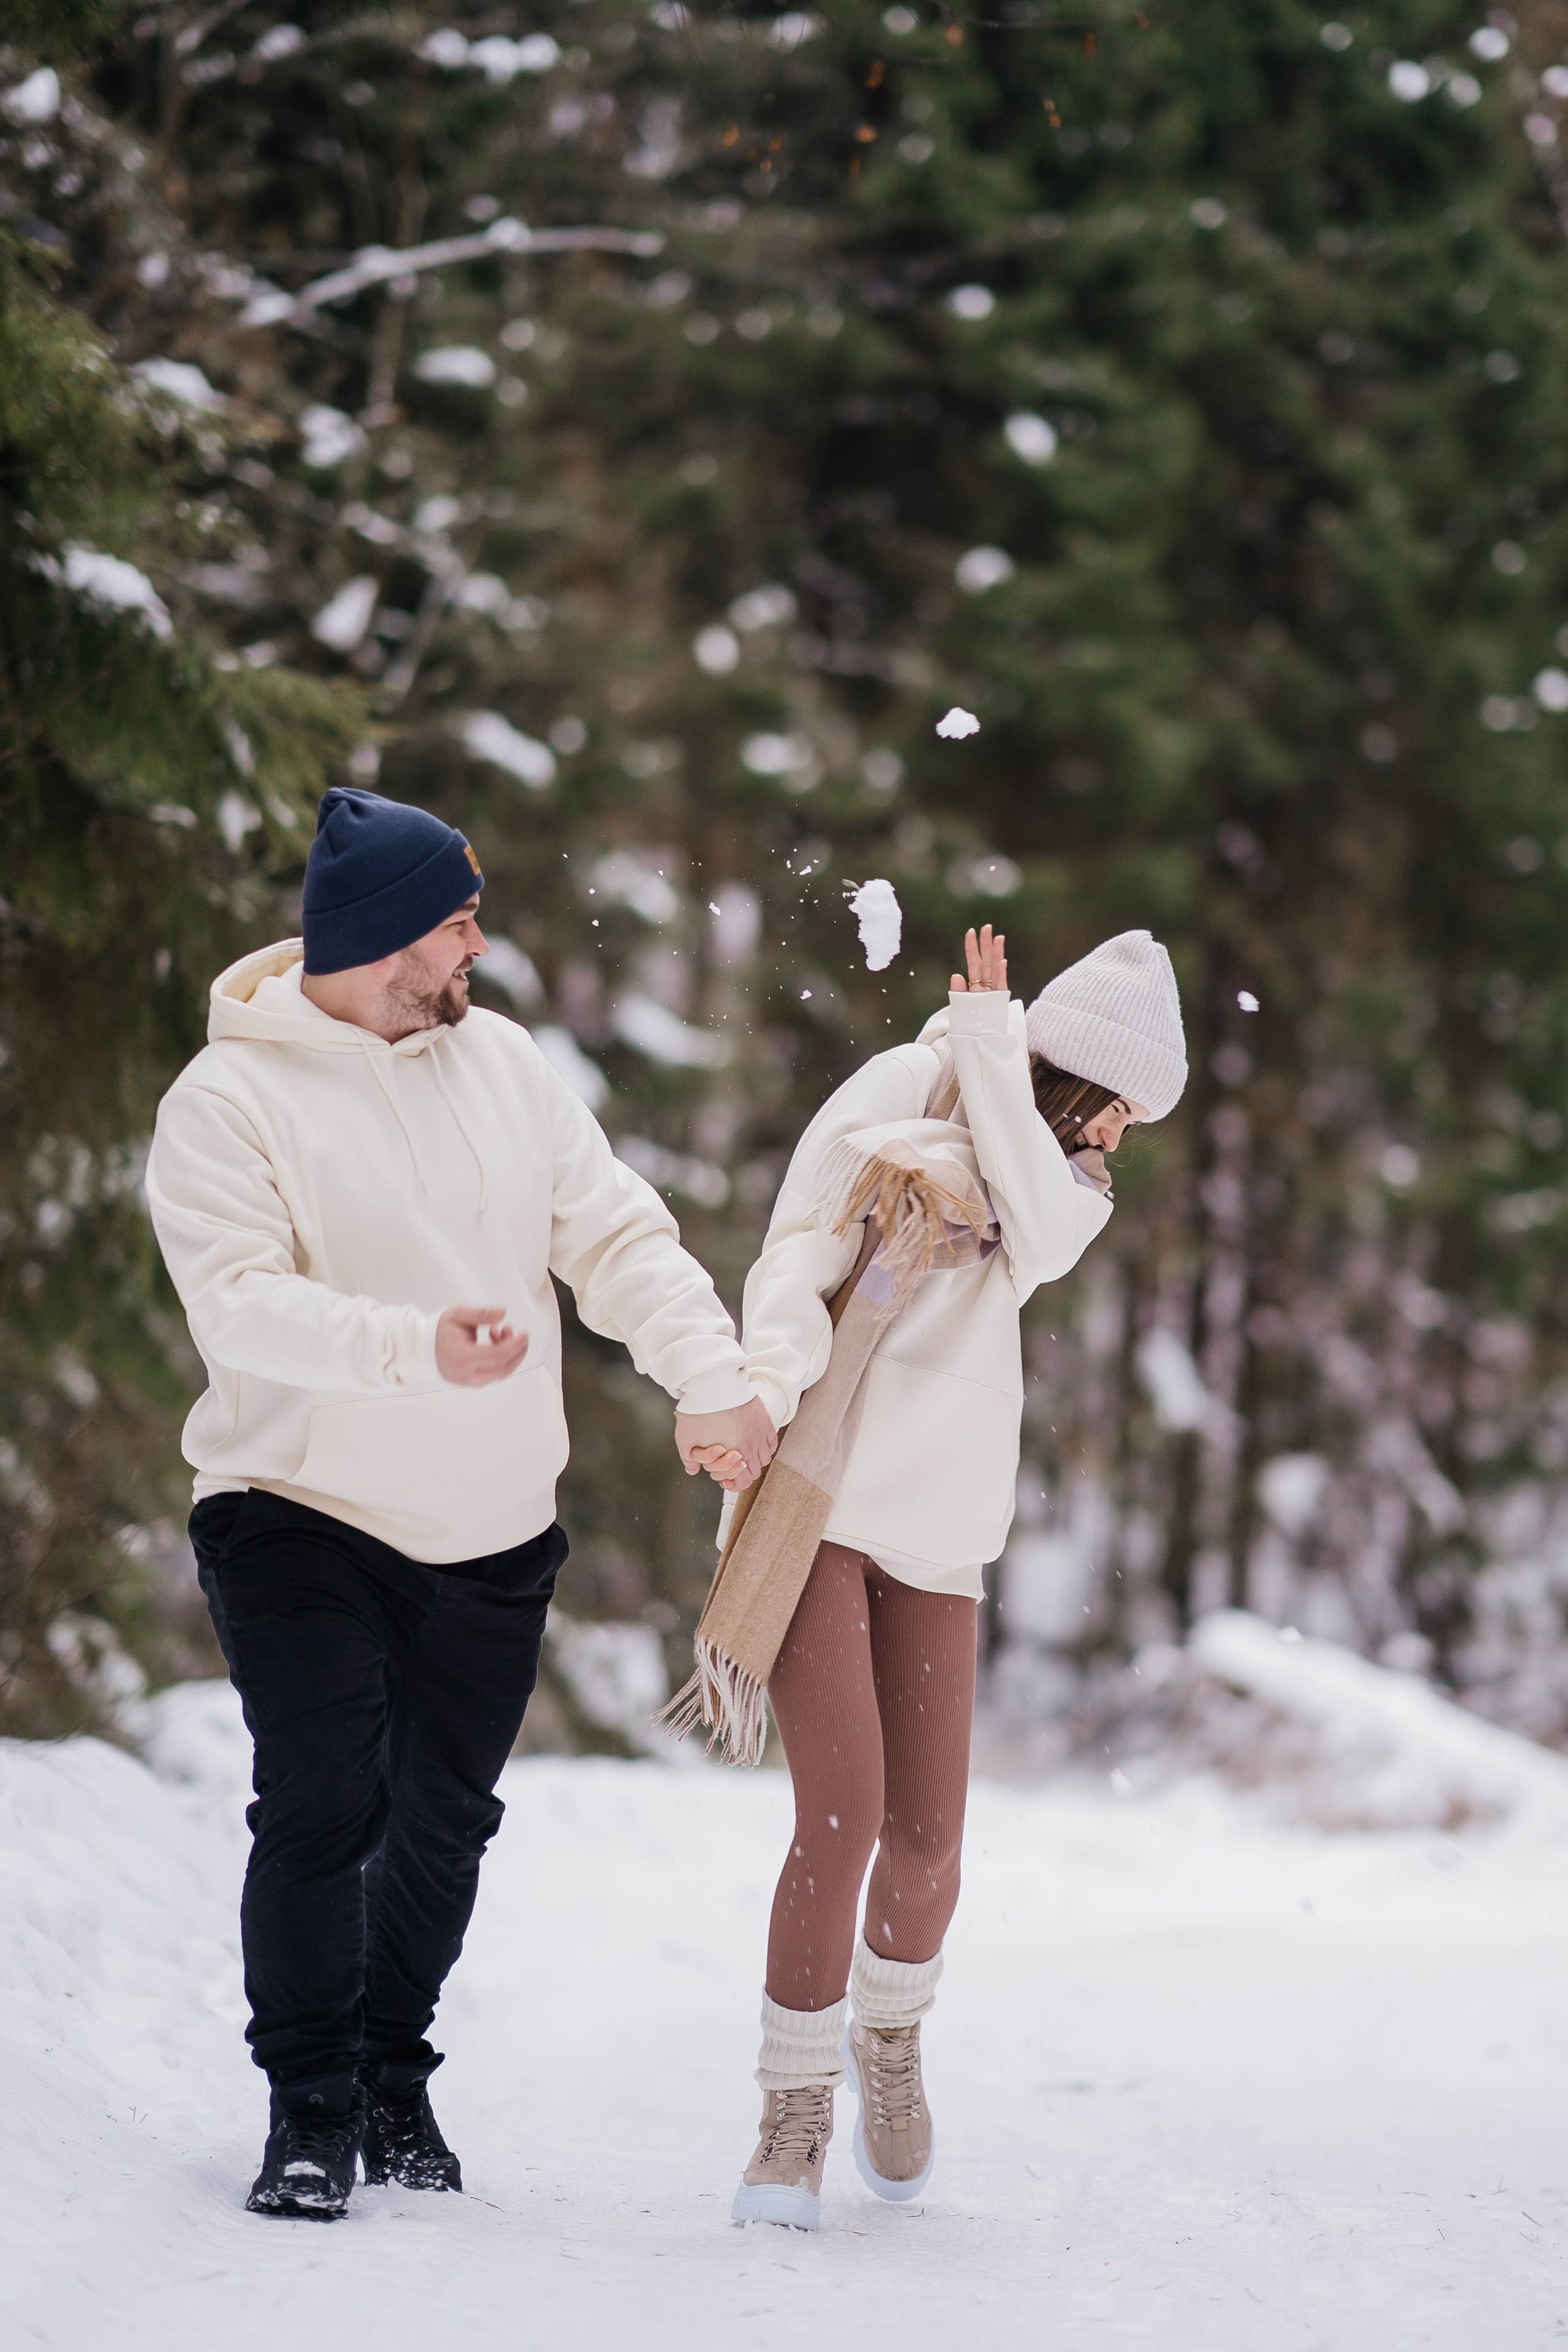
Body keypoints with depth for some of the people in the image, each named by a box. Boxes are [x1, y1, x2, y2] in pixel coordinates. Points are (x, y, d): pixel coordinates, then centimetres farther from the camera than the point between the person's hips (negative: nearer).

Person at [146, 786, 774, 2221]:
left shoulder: (500, 1061, 6)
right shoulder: (229, 1100, -11)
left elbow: (617, 1237, 3)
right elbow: (238, 1300, -22)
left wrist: (713, 1378, -12)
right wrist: (418, 1347, -37)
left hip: (494, 1533, 5)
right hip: (302, 1517, -5)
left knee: (446, 1819, 11)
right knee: (323, 1808, -12)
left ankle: (395, 2077, 28)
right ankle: (311, 2109, 3)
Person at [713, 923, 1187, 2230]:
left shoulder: (1071, 1190, 10)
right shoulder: (890, 1104, -3)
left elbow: (1035, 1223, -14)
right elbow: (797, 1263, -10)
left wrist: (990, 1049, -14)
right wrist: (768, 1384, -28)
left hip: (932, 1532, 4)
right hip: (810, 1500, -4)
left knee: (926, 1837, 1)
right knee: (842, 1814, -14)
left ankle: (891, 2036, 32)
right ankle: (796, 2112, 0)